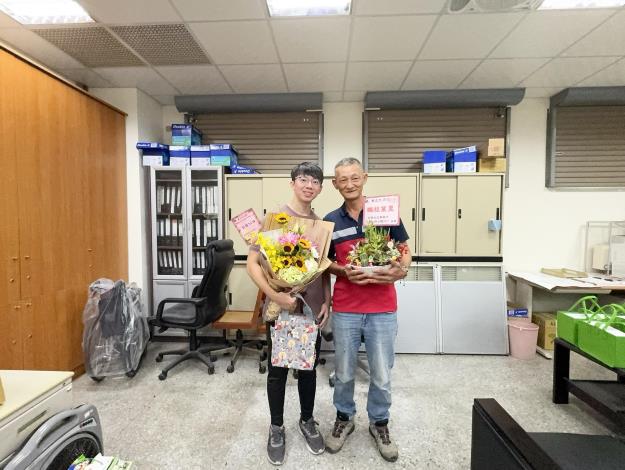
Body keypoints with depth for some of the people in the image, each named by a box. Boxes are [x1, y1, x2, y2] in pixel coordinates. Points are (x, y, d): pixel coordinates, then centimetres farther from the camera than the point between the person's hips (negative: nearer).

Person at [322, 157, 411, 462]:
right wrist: (344, 272, -13)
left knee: (382, 374, 12)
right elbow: (326, 263, 8)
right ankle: (344, 418, 39)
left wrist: (401, 269, -17)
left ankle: (379, 423, 36)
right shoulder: (330, 221, 2)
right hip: (345, 309, 1)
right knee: (344, 372, 15)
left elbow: (405, 251, 4)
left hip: (382, 308, -1)